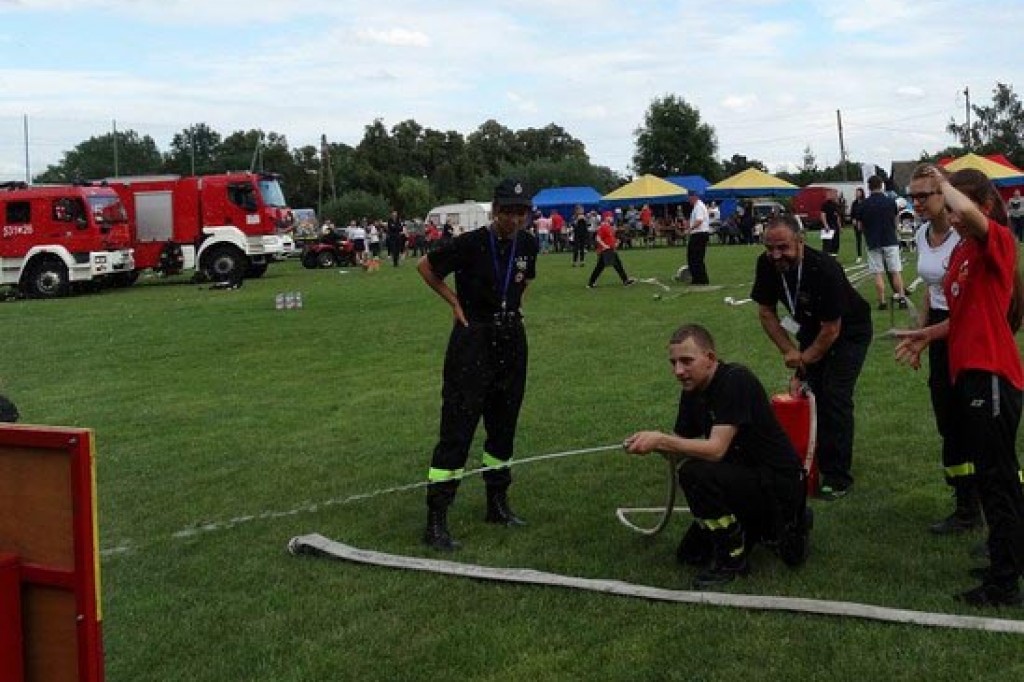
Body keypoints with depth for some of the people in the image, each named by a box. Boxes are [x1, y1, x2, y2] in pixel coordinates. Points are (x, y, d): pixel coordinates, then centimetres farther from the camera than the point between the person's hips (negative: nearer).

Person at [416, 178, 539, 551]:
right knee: (458, 426, -8)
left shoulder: (527, 244, 1)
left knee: (504, 423, 14)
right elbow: (425, 266, -2)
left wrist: (512, 306, 10)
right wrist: (455, 302, -4)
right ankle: (435, 520, -5)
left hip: (511, 338, 6)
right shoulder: (470, 244, -16)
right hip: (473, 338, -6)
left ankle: (497, 503, 29)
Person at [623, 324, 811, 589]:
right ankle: (773, 526, 22)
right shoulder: (692, 392, 3)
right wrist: (650, 443, -14)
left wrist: (660, 440, -32)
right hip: (743, 475, 9)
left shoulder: (736, 381, -23)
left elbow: (716, 449, -31)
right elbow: (680, 448, 6)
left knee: (695, 474, -30)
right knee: (691, 554, 11)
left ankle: (732, 558, -10)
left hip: (781, 484, -9)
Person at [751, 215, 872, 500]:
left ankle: (837, 478, -6)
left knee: (834, 397, -13)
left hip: (849, 331, -6)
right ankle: (811, 465, 15)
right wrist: (789, 351, -12)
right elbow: (766, 313, -3)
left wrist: (804, 360, -15)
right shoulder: (767, 265, -17)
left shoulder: (825, 270, -34)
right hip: (811, 328, 6)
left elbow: (832, 330, -26)